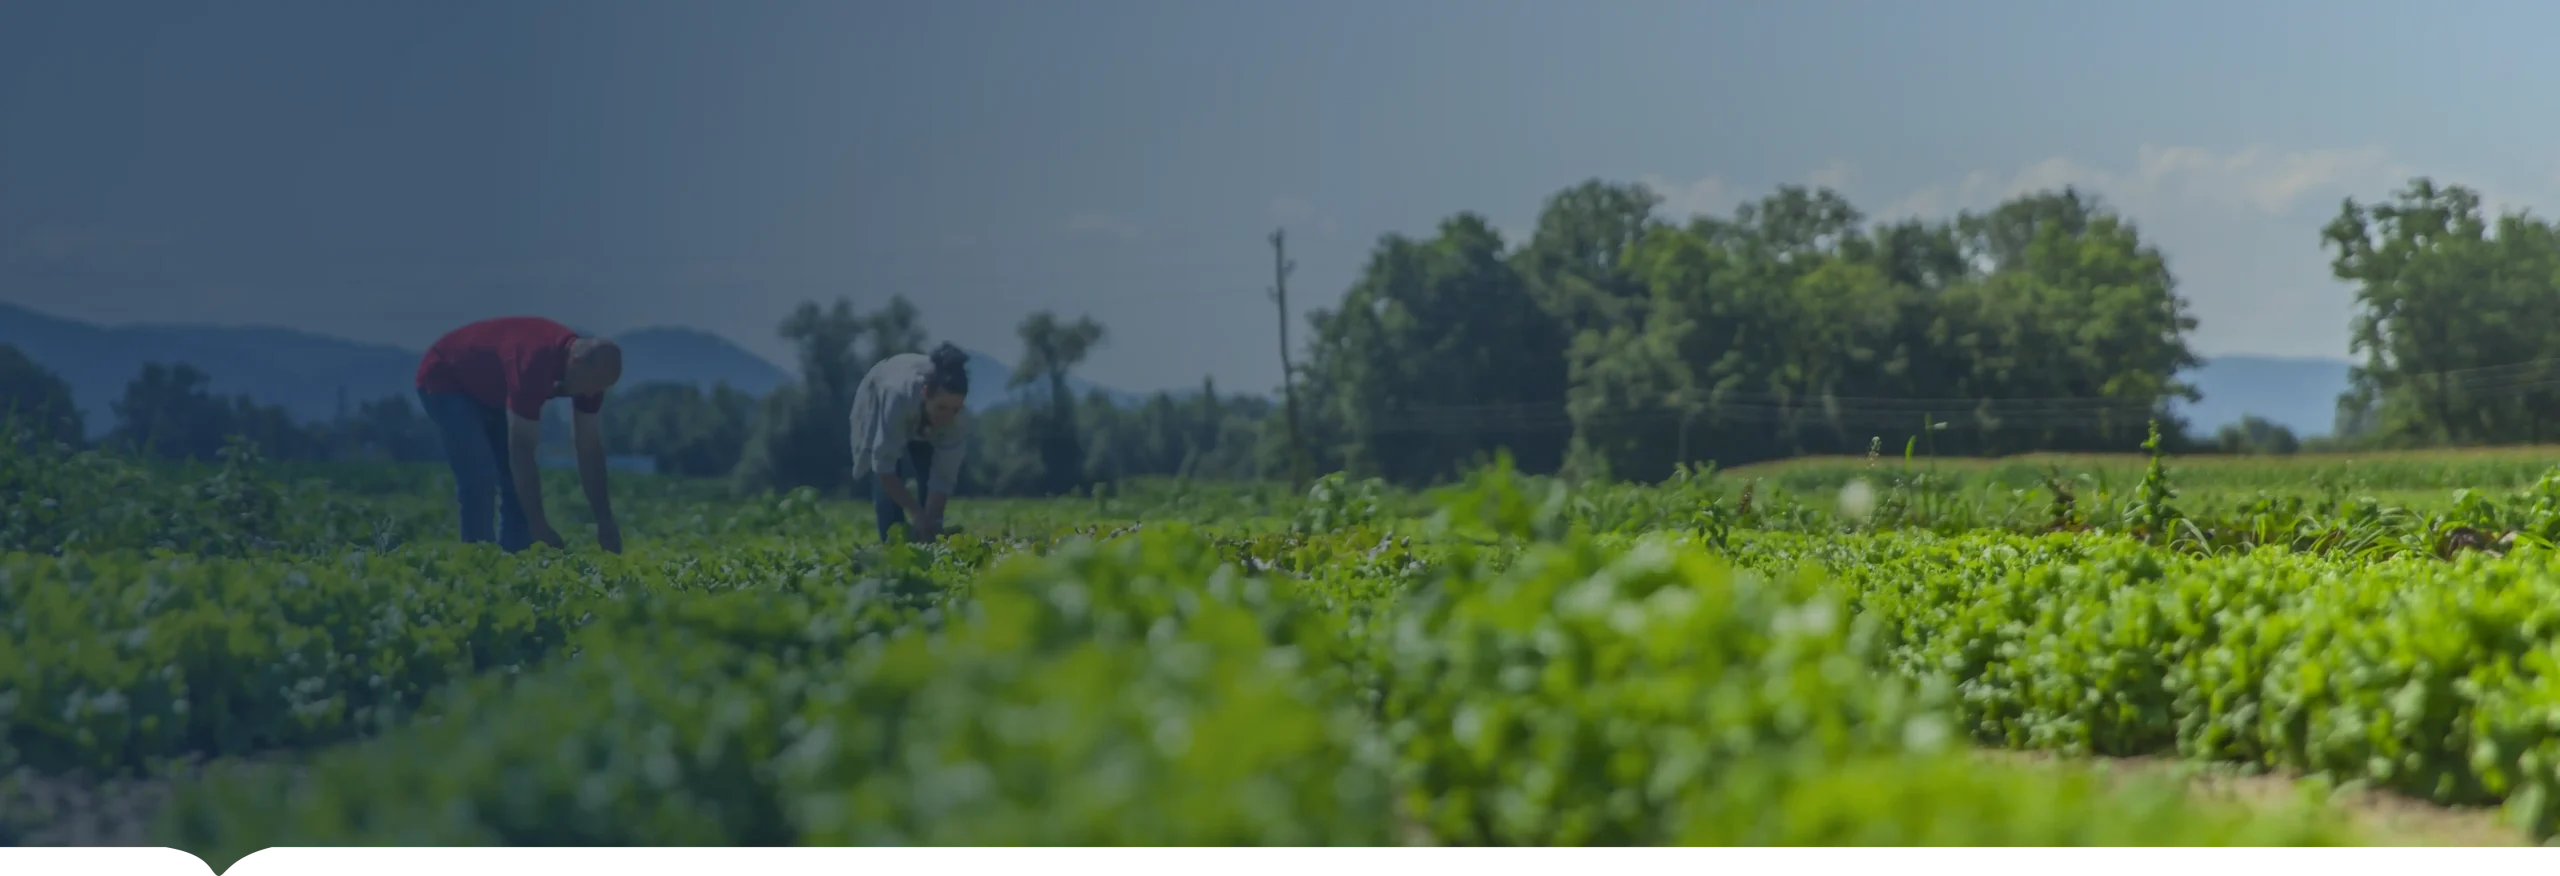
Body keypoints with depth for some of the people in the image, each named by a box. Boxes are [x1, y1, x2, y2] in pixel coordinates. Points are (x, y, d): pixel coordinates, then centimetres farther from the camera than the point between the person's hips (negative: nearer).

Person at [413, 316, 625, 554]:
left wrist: (605, 521, -10)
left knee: (519, 481, -1)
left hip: (492, 392, 8)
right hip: (446, 382, -8)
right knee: (480, 477, -20)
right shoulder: (535, 362, -40)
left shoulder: (590, 367, -17)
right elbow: (520, 449, -37)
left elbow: (589, 446, -9)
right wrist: (540, 527, -35)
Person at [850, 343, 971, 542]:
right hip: (878, 402, -2)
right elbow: (883, 466, -43)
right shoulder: (898, 395, -47)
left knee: (930, 482, -12)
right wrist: (918, 515, -46)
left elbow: (944, 477, -31)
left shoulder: (958, 417, -37)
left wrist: (931, 522, -41)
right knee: (887, 482, -20)